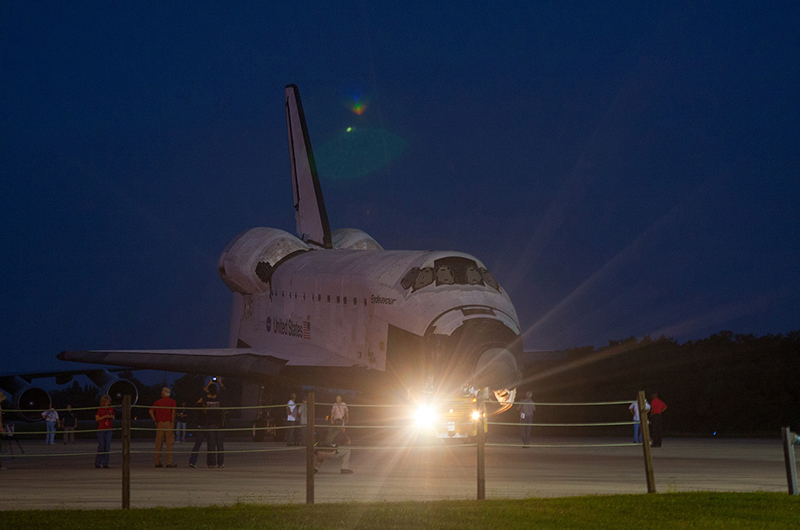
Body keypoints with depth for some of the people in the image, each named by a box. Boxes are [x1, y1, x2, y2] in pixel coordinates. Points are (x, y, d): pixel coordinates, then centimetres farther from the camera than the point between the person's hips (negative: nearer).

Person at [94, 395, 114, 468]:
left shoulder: (111, 409, 9)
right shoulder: (100, 409, 0)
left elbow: (113, 418, 17)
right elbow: (97, 419, -4)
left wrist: (111, 417, -6)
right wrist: (105, 416, -15)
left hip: (108, 429, 3)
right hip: (101, 429, -3)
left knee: (107, 447, -2)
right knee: (101, 446, -7)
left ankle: (105, 463, 1)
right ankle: (97, 462, 5)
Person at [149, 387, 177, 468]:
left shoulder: (157, 402, 10)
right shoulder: (172, 401, 2)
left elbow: (151, 411, 2)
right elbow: (173, 411, -12)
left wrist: (155, 421, 5)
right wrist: (172, 422, -9)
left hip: (159, 424, 3)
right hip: (168, 423, -3)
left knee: (158, 444, 6)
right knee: (169, 444, -1)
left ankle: (157, 462, 7)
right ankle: (169, 462, -5)